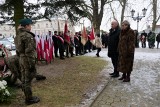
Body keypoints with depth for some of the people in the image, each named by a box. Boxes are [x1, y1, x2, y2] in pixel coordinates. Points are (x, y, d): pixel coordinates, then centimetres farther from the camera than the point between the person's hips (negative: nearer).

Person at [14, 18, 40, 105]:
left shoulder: (18, 36, 11)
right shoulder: (28, 36, -17)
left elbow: (18, 50, 15)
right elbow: (29, 52, -21)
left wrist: (20, 59, 21)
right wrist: (32, 64, -18)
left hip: (21, 59, 9)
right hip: (27, 60, -9)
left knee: (24, 79, 16)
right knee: (28, 80, 0)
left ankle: (27, 97, 30)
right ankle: (29, 99, 11)